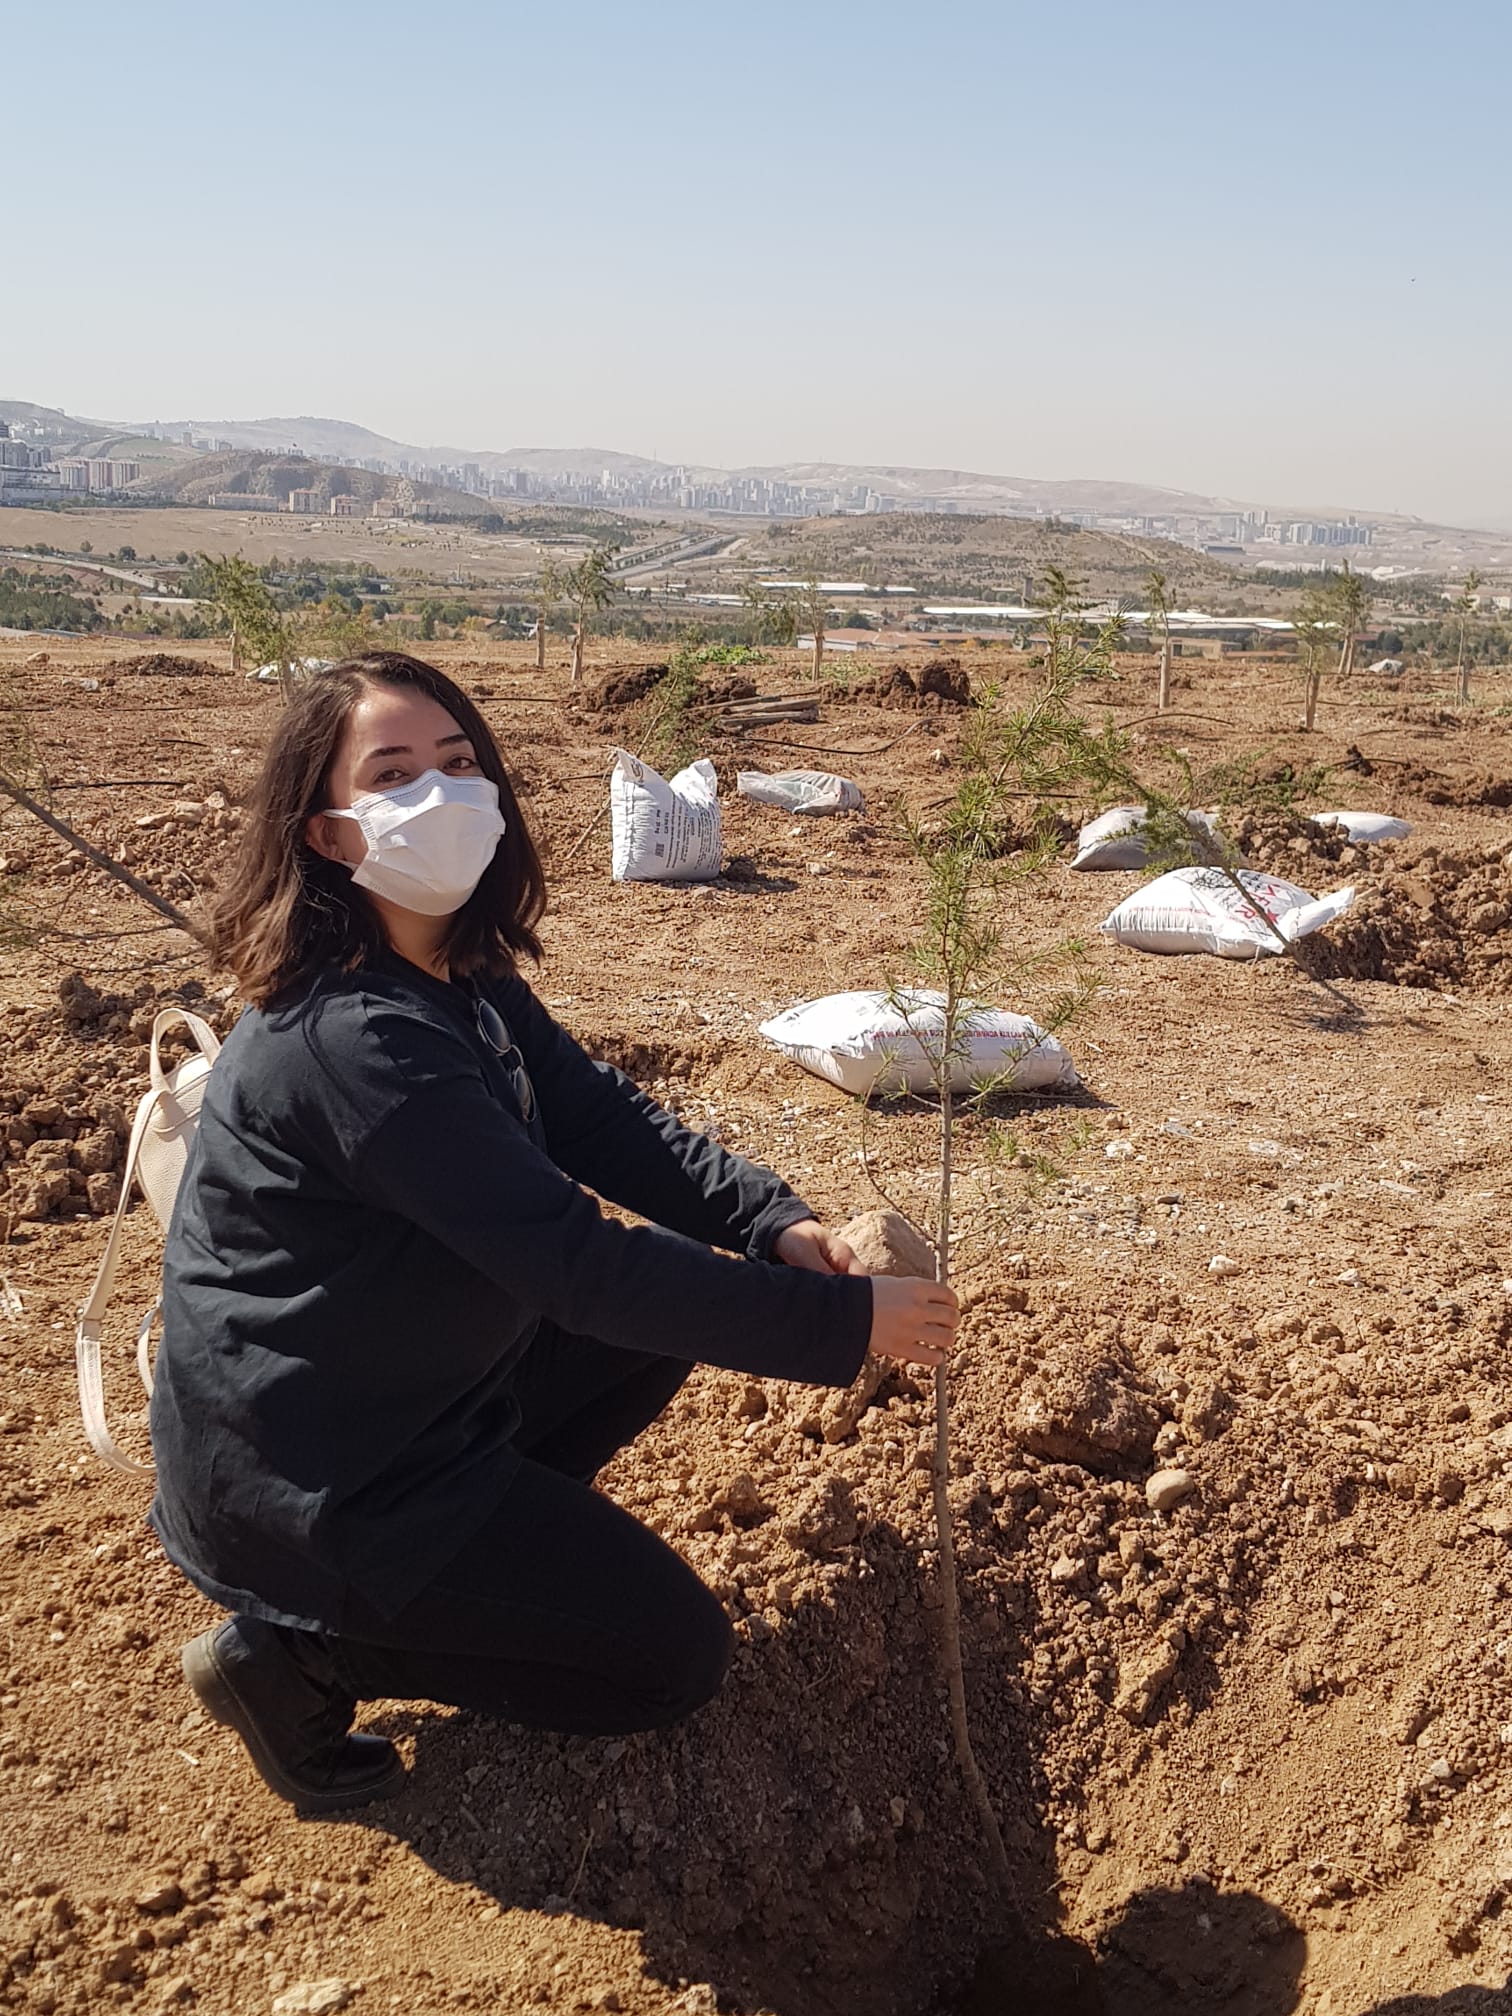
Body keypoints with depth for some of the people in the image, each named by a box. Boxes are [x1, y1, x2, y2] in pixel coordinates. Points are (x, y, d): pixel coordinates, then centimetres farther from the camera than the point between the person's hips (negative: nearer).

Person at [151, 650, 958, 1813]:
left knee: (681, 1294, 13)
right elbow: (574, 1259, -32)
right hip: (307, 1482, -9)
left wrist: (776, 1223, -18)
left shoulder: (464, 976, 0)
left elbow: (604, 1119, -3)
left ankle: (498, 1530, 14)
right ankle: (301, 1651, 2)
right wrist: (842, 1321, -28)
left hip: (413, 1388, 9)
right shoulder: (352, 1041, -30)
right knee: (677, 1658, -3)